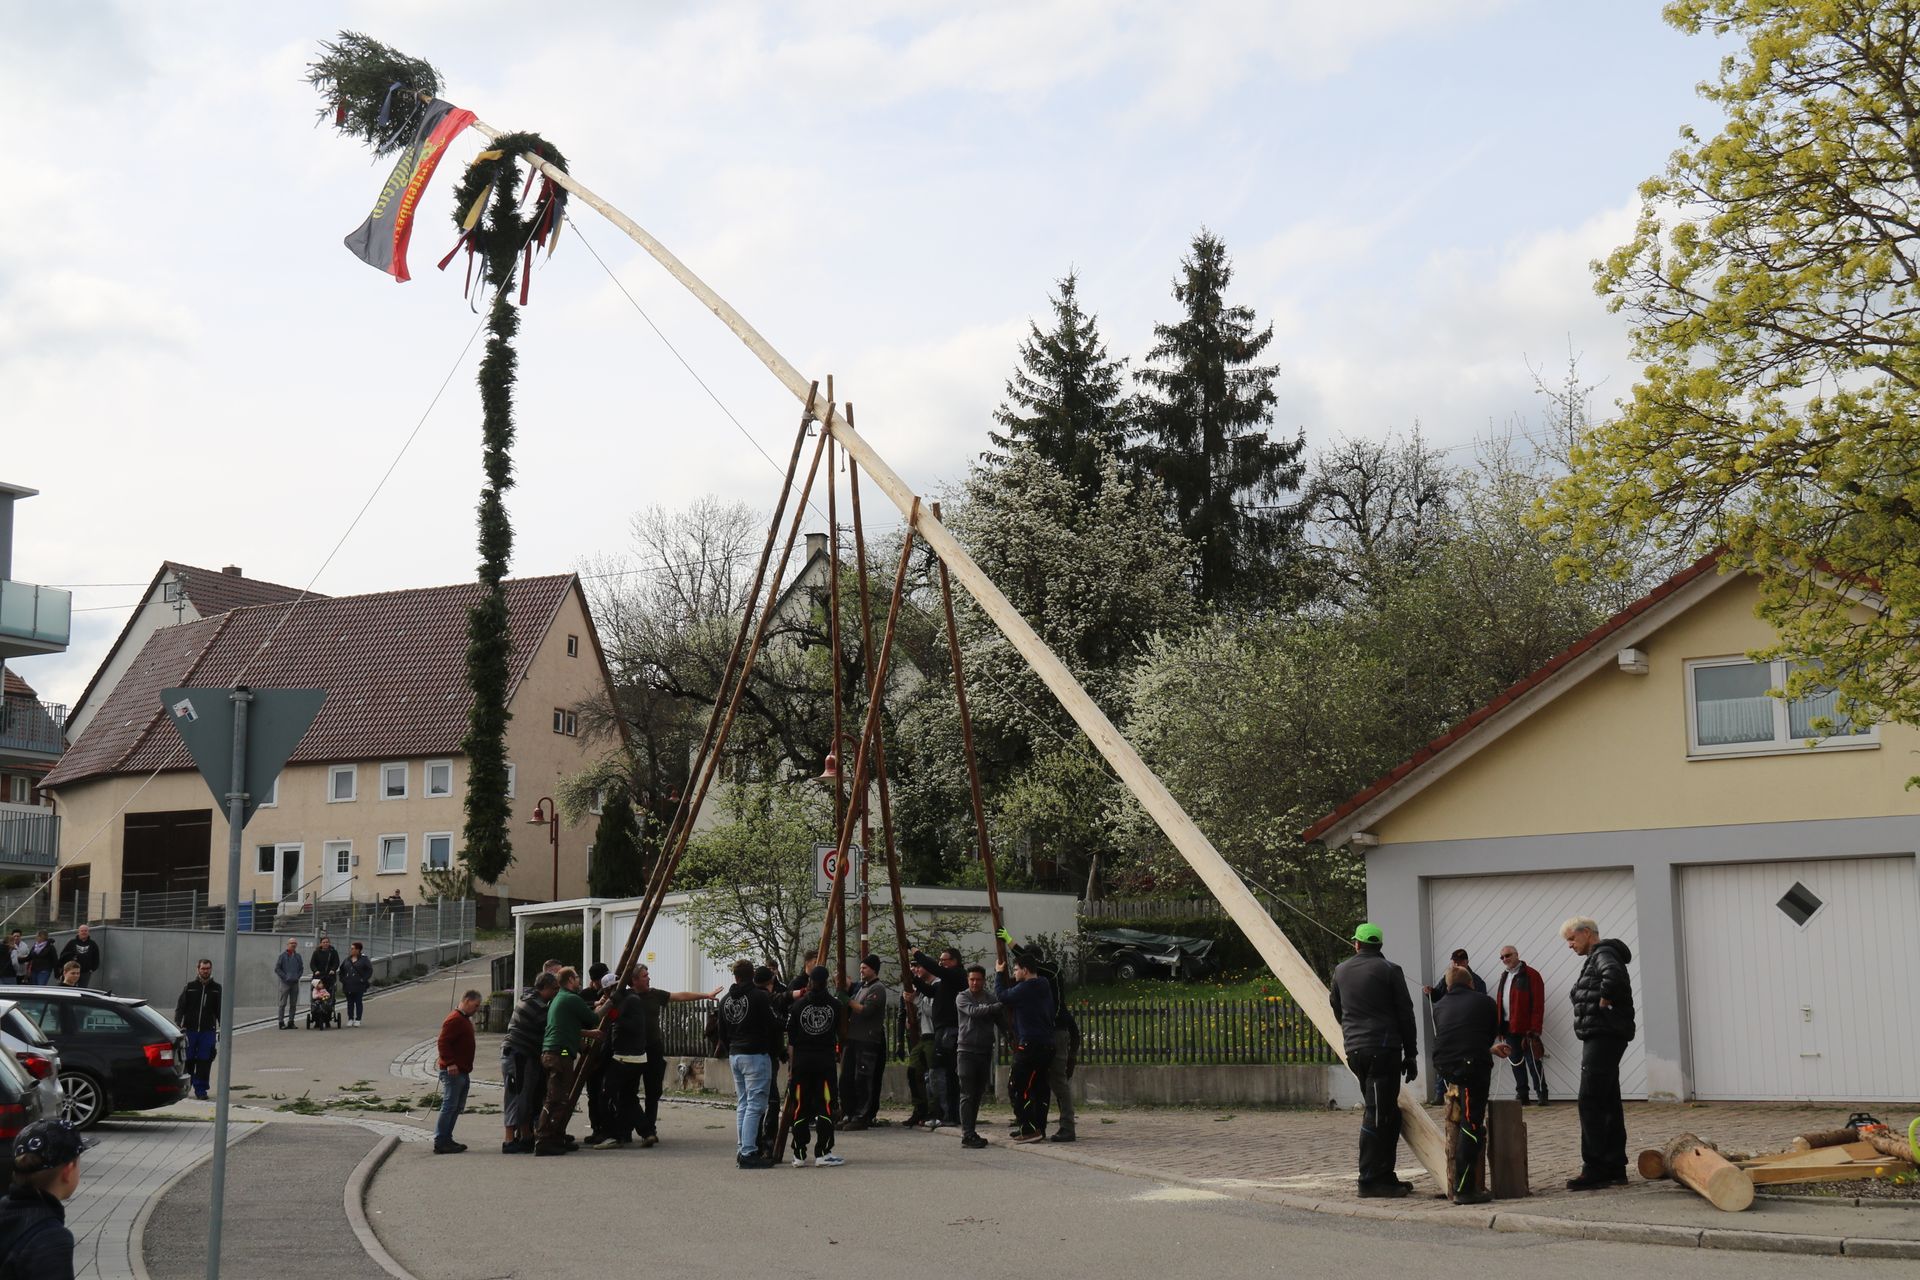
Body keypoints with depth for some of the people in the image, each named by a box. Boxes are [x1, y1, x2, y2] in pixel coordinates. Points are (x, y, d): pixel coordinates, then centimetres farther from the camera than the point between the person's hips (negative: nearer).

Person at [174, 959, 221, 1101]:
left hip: (208, 1031, 0)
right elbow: (180, 1006, 4)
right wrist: (178, 1024, -8)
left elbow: (221, 1010, 12)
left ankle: (201, 1089, 2)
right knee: (187, 1061, 2)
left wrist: (222, 1028, 4)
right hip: (190, 1030, 0)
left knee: (204, 1062, -3)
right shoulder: (190, 987, 5)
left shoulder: (216, 989, 9)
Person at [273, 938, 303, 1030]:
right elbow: (277, 969, -2)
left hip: (295, 982, 4)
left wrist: (297, 976, 2)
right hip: (285, 983, -4)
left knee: (293, 1004, 6)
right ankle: (281, 1022, -3)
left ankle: (291, 1022, 12)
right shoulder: (283, 955, -3)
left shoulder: (298, 956, 10)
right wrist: (285, 977, -9)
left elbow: (301, 968, 18)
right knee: (283, 1003, -5)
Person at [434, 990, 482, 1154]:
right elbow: (443, 1043, -22)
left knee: (457, 1107, 13)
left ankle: (446, 1140, 18)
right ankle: (440, 1143, -6)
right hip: (453, 1072, -11)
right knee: (449, 1107, -9)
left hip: (463, 1071, 11)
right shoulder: (454, 1020, -14)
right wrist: (450, 1063, -27)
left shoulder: (465, 1020, 19)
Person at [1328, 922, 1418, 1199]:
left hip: (1354, 1051, 6)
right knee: (1378, 1116, -6)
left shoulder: (1341, 971, 12)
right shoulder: (1389, 970, -4)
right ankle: (1370, 1181, -9)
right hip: (1384, 1049, -6)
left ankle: (1385, 1177, 17)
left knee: (1388, 1114, 15)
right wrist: (1411, 1054, 4)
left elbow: (1337, 1010, 22)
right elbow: (1405, 1014, -3)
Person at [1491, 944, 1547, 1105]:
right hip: (1508, 1028, 7)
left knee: (1533, 1062, -4)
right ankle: (1522, 1095, 15)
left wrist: (1534, 1029, -16)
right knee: (1516, 1062, 10)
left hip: (1525, 1029, -7)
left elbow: (1538, 1004, -12)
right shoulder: (1504, 976, 17)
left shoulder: (1531, 975, -7)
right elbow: (1499, 1003, 17)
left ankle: (1542, 1095, 1)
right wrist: (1500, 1027, 9)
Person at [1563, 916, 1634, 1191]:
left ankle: (1594, 1170, -10)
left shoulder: (1603, 954, -11)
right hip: (1599, 1037, 11)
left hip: (1604, 1036, -11)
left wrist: (1603, 1003, -21)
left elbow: (1613, 975, -33)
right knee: (1609, 1104, 12)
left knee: (1590, 1104, -10)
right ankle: (1615, 1169, 16)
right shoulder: (1595, 958, 20)